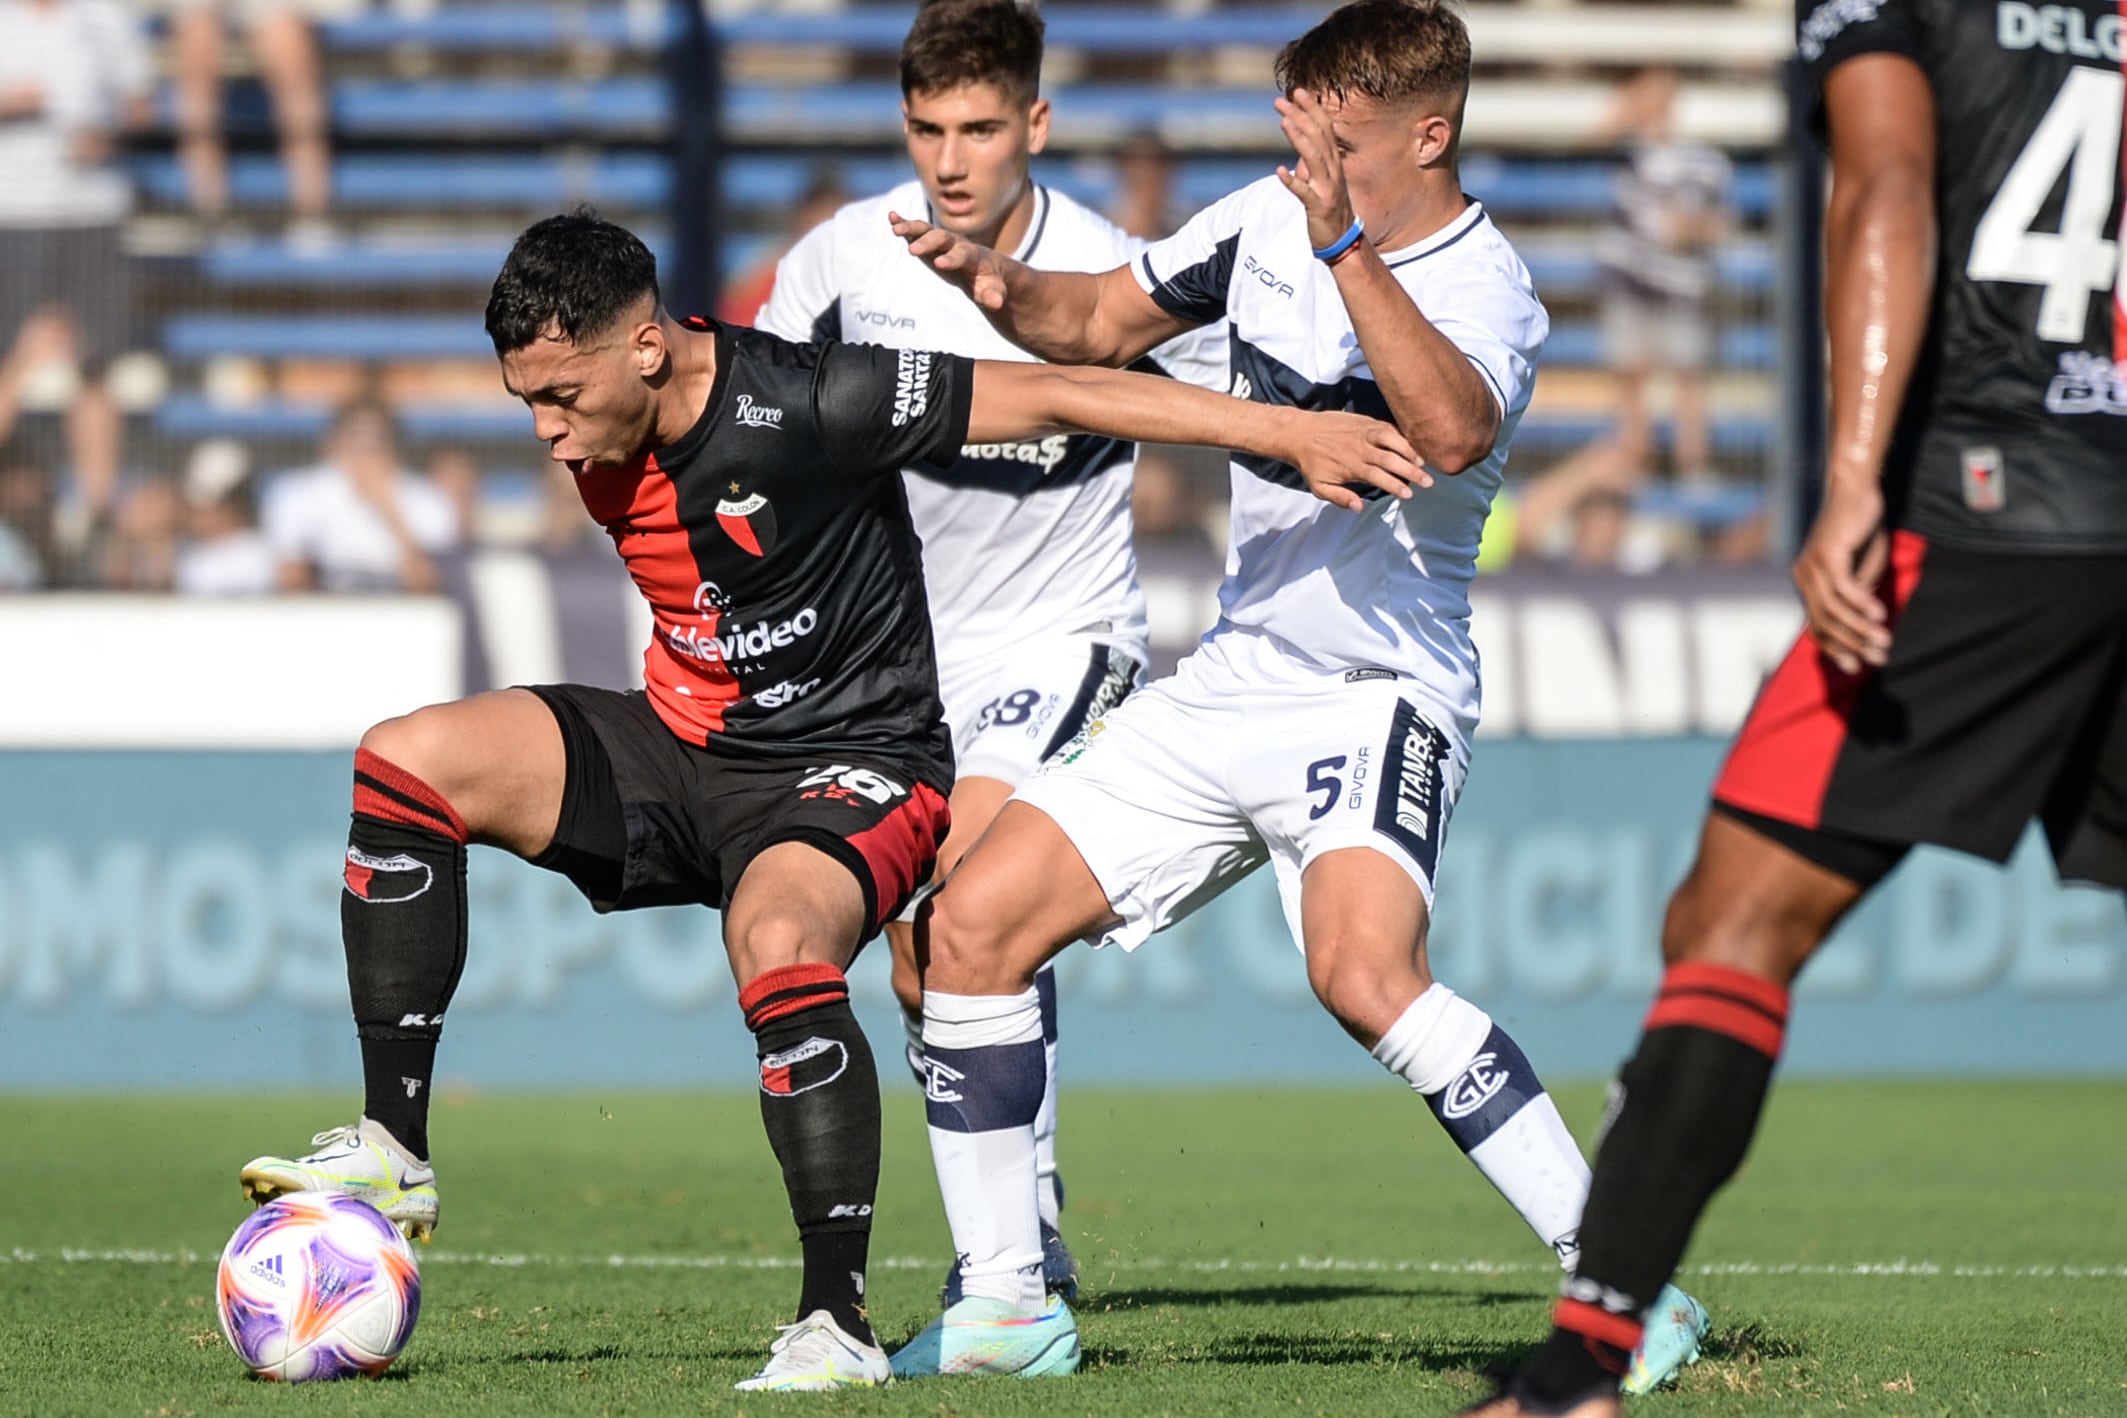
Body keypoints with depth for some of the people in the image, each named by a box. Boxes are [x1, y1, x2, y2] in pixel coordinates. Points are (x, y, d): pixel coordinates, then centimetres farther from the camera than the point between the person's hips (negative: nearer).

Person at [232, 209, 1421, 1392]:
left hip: (847, 763, -7)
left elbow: (1055, 396, -22)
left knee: (779, 946, -38)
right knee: (409, 762, -9)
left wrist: (1289, 430, -23)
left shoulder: (808, 407, -24)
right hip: (683, 743, 7)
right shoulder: (599, 439, -2)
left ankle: (840, 1322, -29)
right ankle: (395, 1153, -4)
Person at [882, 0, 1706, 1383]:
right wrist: (1005, 284, -3)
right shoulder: (1270, 217, 5)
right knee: (972, 926, 1)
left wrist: (1347, 248, -43)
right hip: (1230, 685, 8)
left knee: (1364, 970, -33)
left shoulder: (1488, 289, -16)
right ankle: (1008, 1307, 12)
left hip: (1380, 694, -8)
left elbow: (1453, 430, -38)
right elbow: (1103, 322, 18)